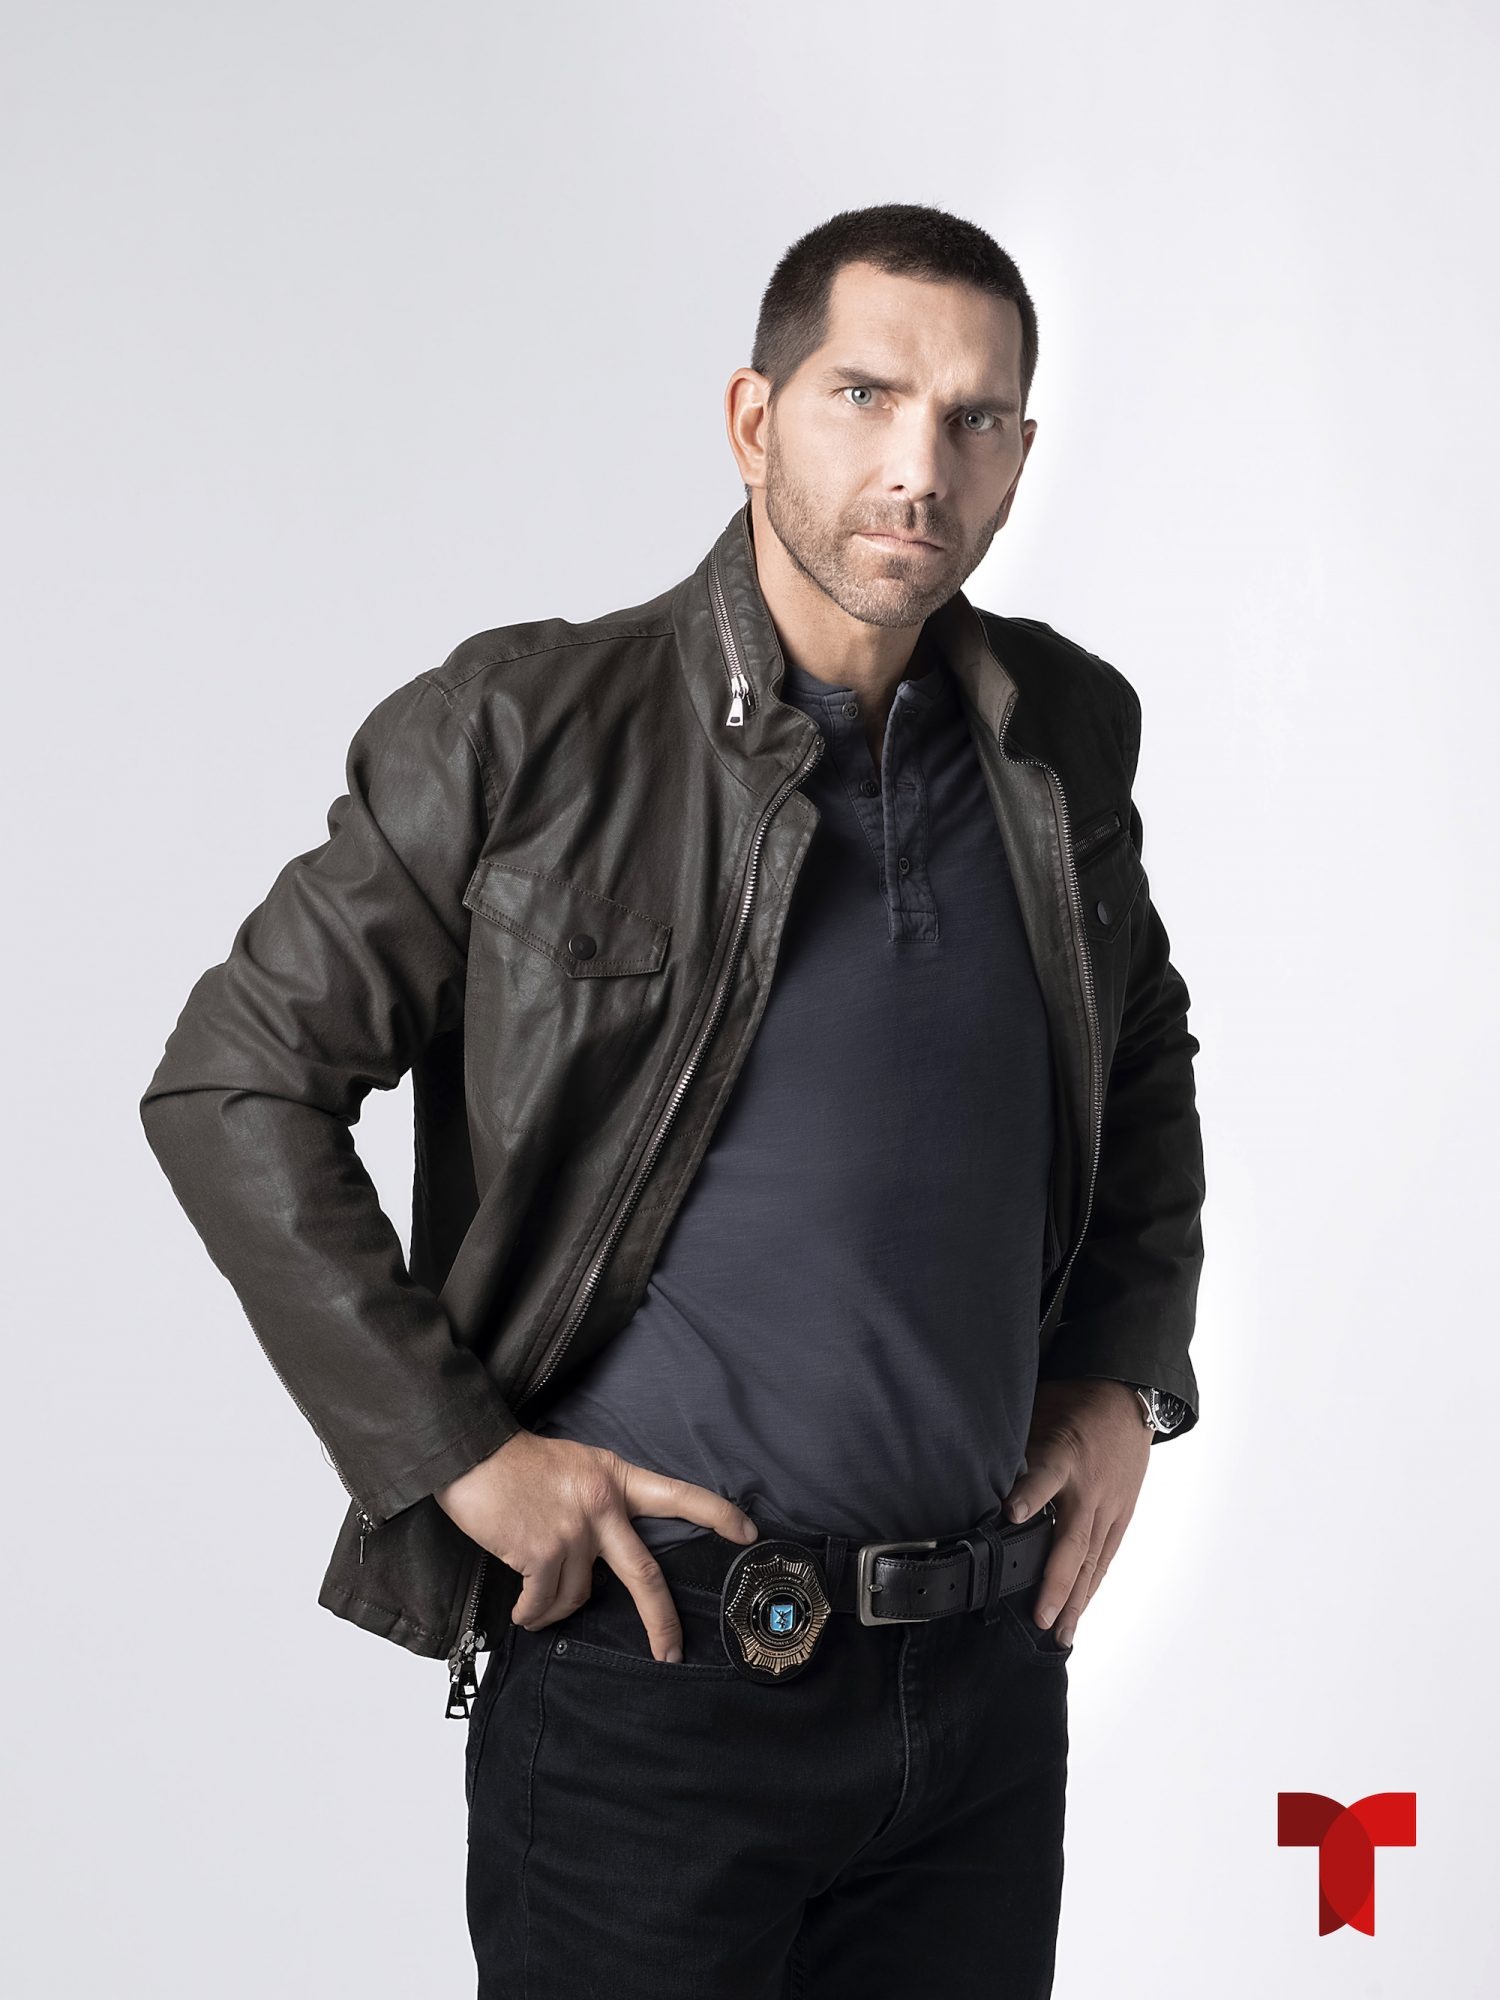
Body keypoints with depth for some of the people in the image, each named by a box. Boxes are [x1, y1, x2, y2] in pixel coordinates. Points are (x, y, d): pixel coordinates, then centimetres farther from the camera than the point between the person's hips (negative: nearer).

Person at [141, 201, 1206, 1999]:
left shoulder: (1066, 735, 5)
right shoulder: (523, 732, -10)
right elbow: (232, 1084, -7)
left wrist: (1126, 1375, 10)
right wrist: (451, 1450, -10)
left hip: (990, 1666, 5)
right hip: (648, 1666, -4)